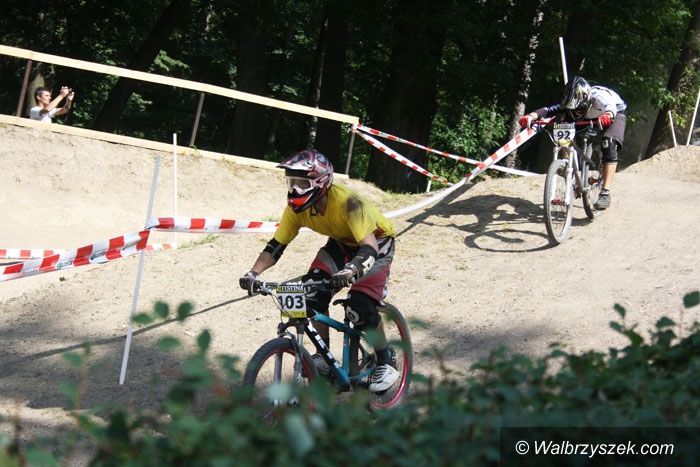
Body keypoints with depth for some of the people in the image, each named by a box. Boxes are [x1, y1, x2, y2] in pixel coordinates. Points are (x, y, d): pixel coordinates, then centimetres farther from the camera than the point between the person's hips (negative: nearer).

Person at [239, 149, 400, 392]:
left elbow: (369, 247, -47)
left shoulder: (346, 202, -39)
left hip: (377, 241, -6)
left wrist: (349, 272, -65)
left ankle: (385, 364, -1)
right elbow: (276, 245, -15)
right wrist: (253, 273, -32)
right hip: (342, 243, 6)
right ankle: (324, 357, 2)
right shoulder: (296, 208, -20)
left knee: (360, 306, -22)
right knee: (313, 291, -15)